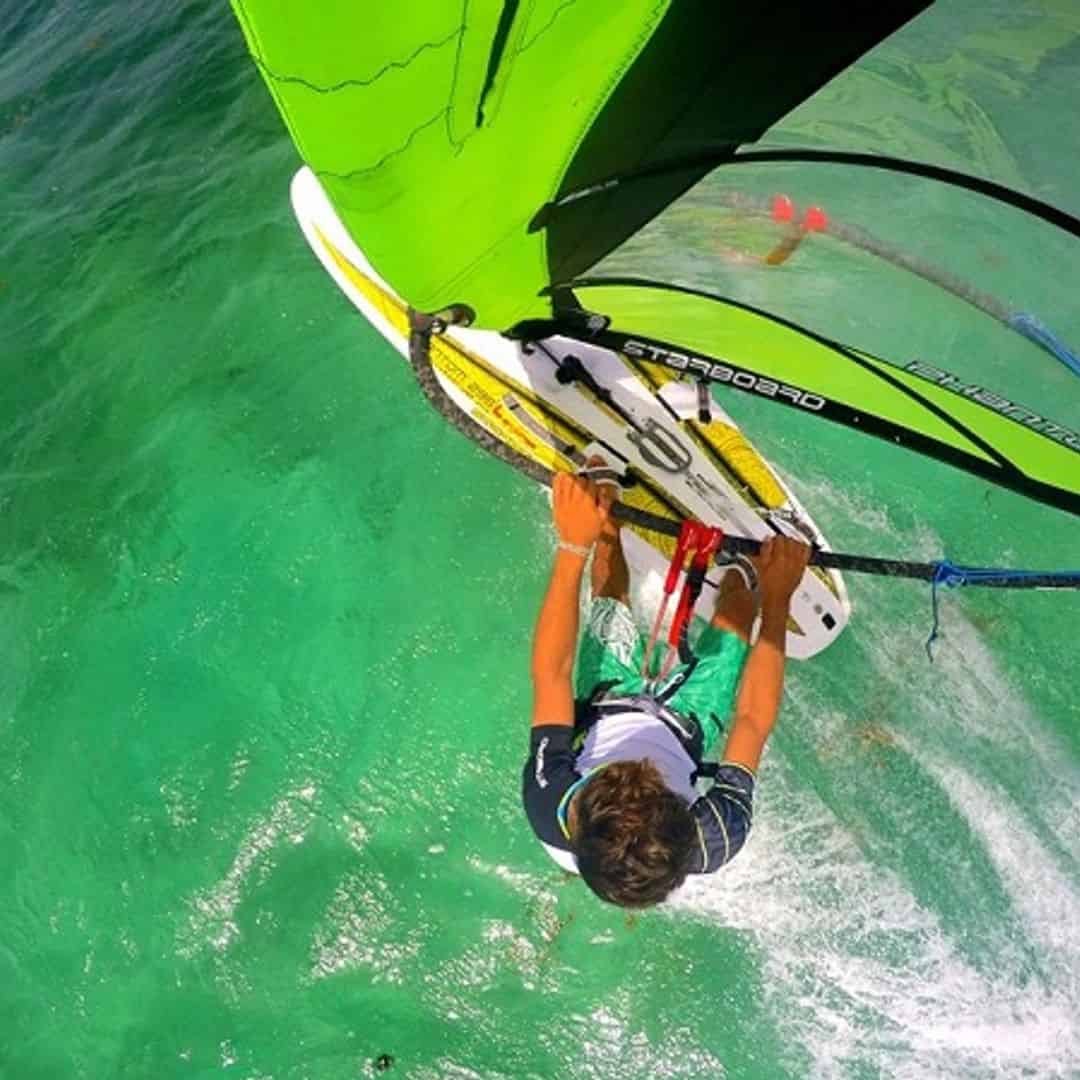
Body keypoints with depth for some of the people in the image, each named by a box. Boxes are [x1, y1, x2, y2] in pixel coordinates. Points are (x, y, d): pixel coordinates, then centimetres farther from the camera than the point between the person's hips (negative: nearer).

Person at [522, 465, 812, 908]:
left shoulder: (549, 809, -45)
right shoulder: (717, 841, -43)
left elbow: (551, 673, -38)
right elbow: (754, 723, -30)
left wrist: (573, 547, -40)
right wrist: (777, 599, -29)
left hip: (600, 711, 1)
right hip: (684, 728, 0)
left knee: (610, 588, 13)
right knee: (739, 596, 11)